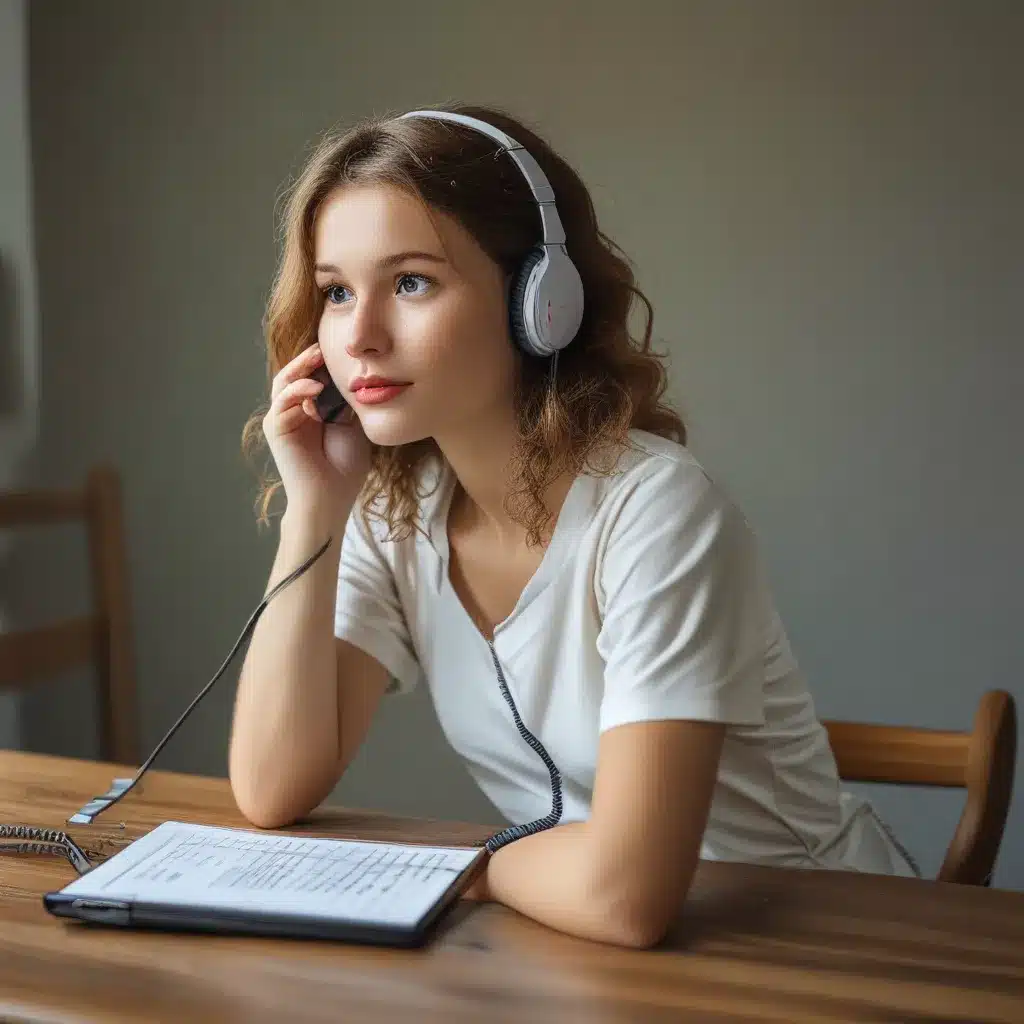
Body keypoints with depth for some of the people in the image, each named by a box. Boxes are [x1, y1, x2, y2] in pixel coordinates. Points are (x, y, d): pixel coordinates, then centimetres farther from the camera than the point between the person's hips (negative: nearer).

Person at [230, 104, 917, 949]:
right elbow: (273, 792, -10)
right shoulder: (392, 510, -4)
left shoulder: (653, 507, -24)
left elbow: (622, 894, -32)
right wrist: (314, 509, -16)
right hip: (569, 934, 4)